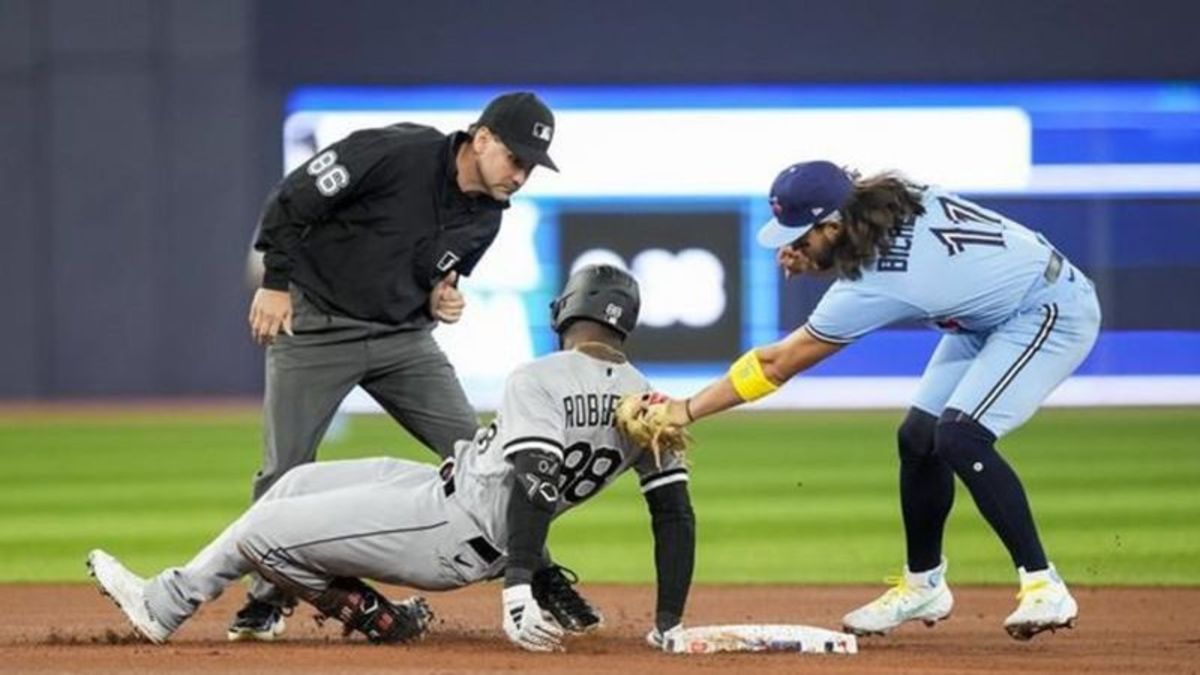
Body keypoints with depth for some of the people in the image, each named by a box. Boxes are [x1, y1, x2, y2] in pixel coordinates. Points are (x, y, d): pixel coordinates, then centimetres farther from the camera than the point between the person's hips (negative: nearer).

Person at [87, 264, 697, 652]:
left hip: (448, 531, -9)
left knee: (263, 530, -5)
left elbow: (534, 485, -32)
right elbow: (676, 512, -1)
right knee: (297, 483, 19)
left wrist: (519, 588, -40)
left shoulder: (538, 381, -21)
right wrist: (668, 623, 2)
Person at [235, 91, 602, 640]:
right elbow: (292, 200, -16)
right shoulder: (396, 153, -21)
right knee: (285, 473, -3)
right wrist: (276, 282, -17)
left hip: (404, 338, 5)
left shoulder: (486, 217, 0)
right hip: (313, 326, -5)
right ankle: (267, 598, 16)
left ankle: (537, 579, 4)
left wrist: (440, 300, -4)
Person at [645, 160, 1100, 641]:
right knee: (919, 438, 8)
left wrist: (686, 410, -17)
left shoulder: (871, 287, -30)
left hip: (1052, 313, -10)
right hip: (992, 317, 10)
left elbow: (776, 366, -22)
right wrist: (805, 259, -6)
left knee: (959, 438, -24)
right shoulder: (881, 201, -12)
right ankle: (922, 585, 23)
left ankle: (1044, 588, -20)